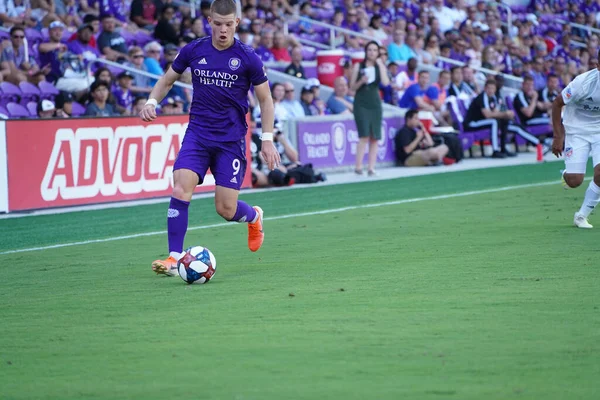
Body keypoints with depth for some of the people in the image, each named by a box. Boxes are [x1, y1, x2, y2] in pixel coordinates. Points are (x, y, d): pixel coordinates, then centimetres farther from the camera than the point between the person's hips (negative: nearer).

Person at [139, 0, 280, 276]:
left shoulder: (247, 58, -7)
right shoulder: (193, 51, 0)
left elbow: (265, 99, 3)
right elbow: (167, 80, 15)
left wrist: (267, 140, -3)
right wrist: (151, 102, -3)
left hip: (231, 139, -2)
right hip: (197, 132, 2)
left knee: (226, 209, -2)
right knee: (181, 189, -19)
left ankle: (254, 217, 35)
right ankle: (174, 258, -13)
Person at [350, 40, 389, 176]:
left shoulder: (380, 66, 8)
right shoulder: (358, 66, 4)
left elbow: (385, 82, -9)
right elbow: (352, 87, 4)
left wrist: (380, 65, -9)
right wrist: (361, 81, -14)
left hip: (375, 104, 3)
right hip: (361, 104, -3)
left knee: (374, 137, 0)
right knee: (364, 135, -14)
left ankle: (371, 167, 3)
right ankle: (358, 166, -12)